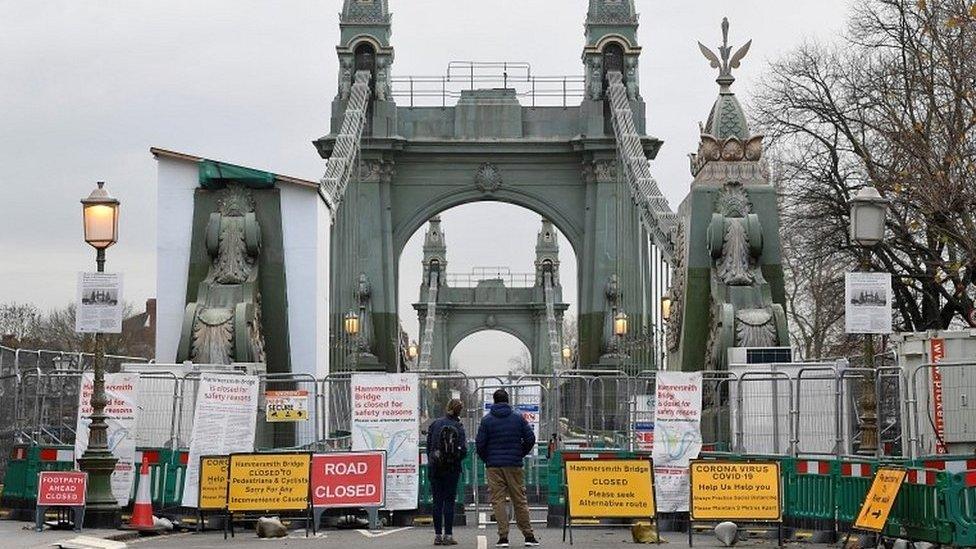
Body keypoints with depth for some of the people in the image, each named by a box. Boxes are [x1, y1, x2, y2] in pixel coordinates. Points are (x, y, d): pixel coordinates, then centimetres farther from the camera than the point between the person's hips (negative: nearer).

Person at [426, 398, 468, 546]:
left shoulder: (435, 424, 0)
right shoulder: (458, 427, -6)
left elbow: (428, 446, 3)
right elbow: (463, 450, -9)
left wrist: (431, 462, 13)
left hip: (435, 467, 2)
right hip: (452, 469, -2)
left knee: (437, 502, 7)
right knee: (449, 501, 2)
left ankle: (438, 535, 7)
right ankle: (448, 535, -1)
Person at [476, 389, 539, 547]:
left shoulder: (486, 420, -1)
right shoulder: (518, 418, 3)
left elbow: (480, 443, -3)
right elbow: (530, 439, 1)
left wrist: (486, 459, 12)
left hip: (494, 466, -1)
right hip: (514, 465, 1)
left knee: (498, 500, 1)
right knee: (520, 500, 8)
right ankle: (529, 536, 8)